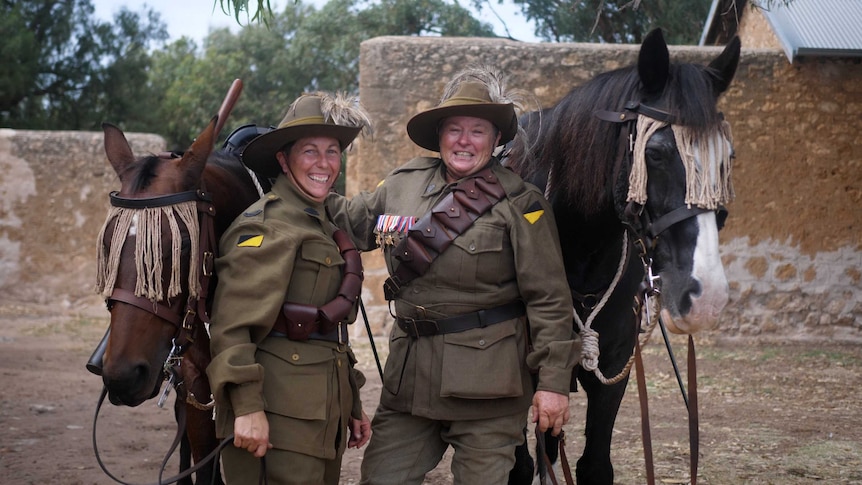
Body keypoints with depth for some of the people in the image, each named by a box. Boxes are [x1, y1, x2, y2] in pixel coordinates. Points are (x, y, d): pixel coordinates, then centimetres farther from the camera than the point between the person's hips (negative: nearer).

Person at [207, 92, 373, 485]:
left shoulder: (323, 228, 19)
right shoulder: (267, 226, -10)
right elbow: (233, 325, -19)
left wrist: (351, 406, 22)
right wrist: (247, 407, -26)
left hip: (323, 413, 9)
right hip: (280, 415, -9)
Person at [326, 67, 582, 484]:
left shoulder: (520, 205, -7)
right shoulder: (403, 185, 7)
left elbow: (548, 299, -8)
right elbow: (352, 221, 24)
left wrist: (553, 382, -12)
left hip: (488, 376, -5)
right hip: (410, 371, 5)